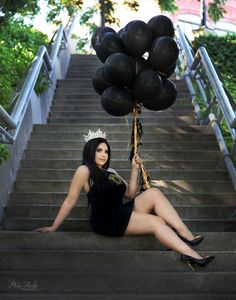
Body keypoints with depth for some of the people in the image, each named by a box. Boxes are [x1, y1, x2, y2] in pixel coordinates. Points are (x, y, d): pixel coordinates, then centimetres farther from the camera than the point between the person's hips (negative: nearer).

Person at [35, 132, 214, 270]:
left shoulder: (111, 173, 20)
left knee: (153, 193, -16)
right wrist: (54, 227, -4)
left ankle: (189, 237, -25)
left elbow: (131, 193, 17)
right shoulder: (84, 171, -4)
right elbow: (70, 201, -4)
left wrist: (135, 169, 8)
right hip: (107, 221, -7)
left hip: (123, 213, 7)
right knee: (157, 222, -21)